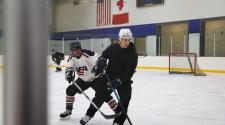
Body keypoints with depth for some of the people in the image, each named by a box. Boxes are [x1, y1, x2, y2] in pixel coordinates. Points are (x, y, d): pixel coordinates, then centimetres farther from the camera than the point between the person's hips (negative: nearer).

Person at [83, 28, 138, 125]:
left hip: (124, 80, -1)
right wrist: (101, 60, -17)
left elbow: (130, 71, -21)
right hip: (109, 77, 2)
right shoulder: (112, 48, -8)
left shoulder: (133, 53, -15)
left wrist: (119, 80, -31)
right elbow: (104, 54, 8)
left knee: (125, 99, -11)